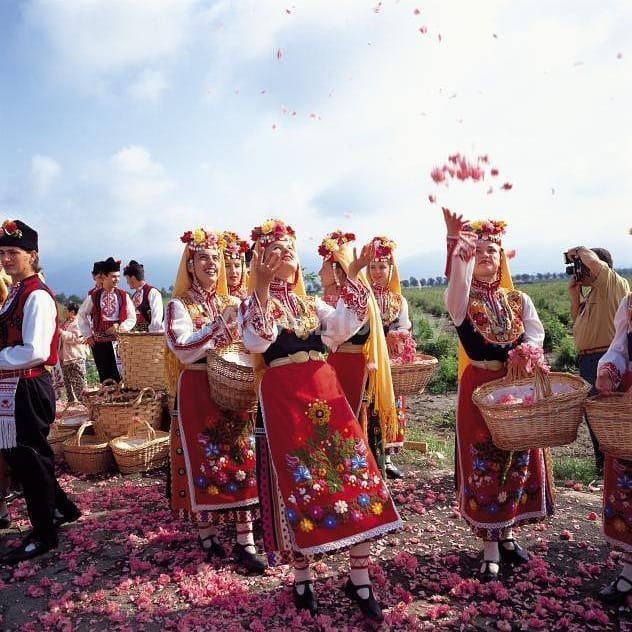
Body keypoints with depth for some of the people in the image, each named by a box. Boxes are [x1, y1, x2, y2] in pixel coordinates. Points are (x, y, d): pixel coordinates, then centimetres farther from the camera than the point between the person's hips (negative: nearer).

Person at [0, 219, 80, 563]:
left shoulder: (37, 296, -17)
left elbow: (36, 352, -24)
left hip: (28, 390, -9)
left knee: (31, 459, 4)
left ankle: (43, 535, 23)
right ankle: (63, 506, 37)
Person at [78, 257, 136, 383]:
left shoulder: (124, 296, 2)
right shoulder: (93, 296, 0)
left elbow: (132, 318, 3)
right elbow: (82, 315, 11)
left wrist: (119, 327, -13)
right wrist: (88, 335, 6)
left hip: (119, 340, 0)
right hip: (99, 342, 0)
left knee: (119, 376, -2)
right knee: (104, 376, 6)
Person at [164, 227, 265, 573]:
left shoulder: (230, 303, 11)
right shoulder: (179, 306, -3)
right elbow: (183, 350, -18)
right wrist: (221, 323, -23)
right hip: (197, 391, -4)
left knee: (242, 459, 1)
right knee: (203, 461, 2)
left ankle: (245, 540, 8)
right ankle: (206, 532, 21)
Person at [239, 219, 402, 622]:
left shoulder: (311, 304, 18)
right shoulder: (253, 305, 5)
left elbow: (344, 326, 1)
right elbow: (257, 341, -17)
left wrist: (352, 276, -5)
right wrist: (262, 286, -26)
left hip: (326, 391, 4)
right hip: (283, 397, -4)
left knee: (356, 472, -1)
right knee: (299, 482, 3)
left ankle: (360, 578, 14)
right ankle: (302, 577, 24)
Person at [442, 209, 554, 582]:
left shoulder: (519, 300, 10)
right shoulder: (463, 297, -1)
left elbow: (536, 335, -4)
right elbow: (456, 281, -24)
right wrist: (455, 242, -40)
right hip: (479, 390, -3)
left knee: (517, 461, 10)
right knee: (483, 465, 0)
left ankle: (507, 534, 29)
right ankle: (490, 547, 12)